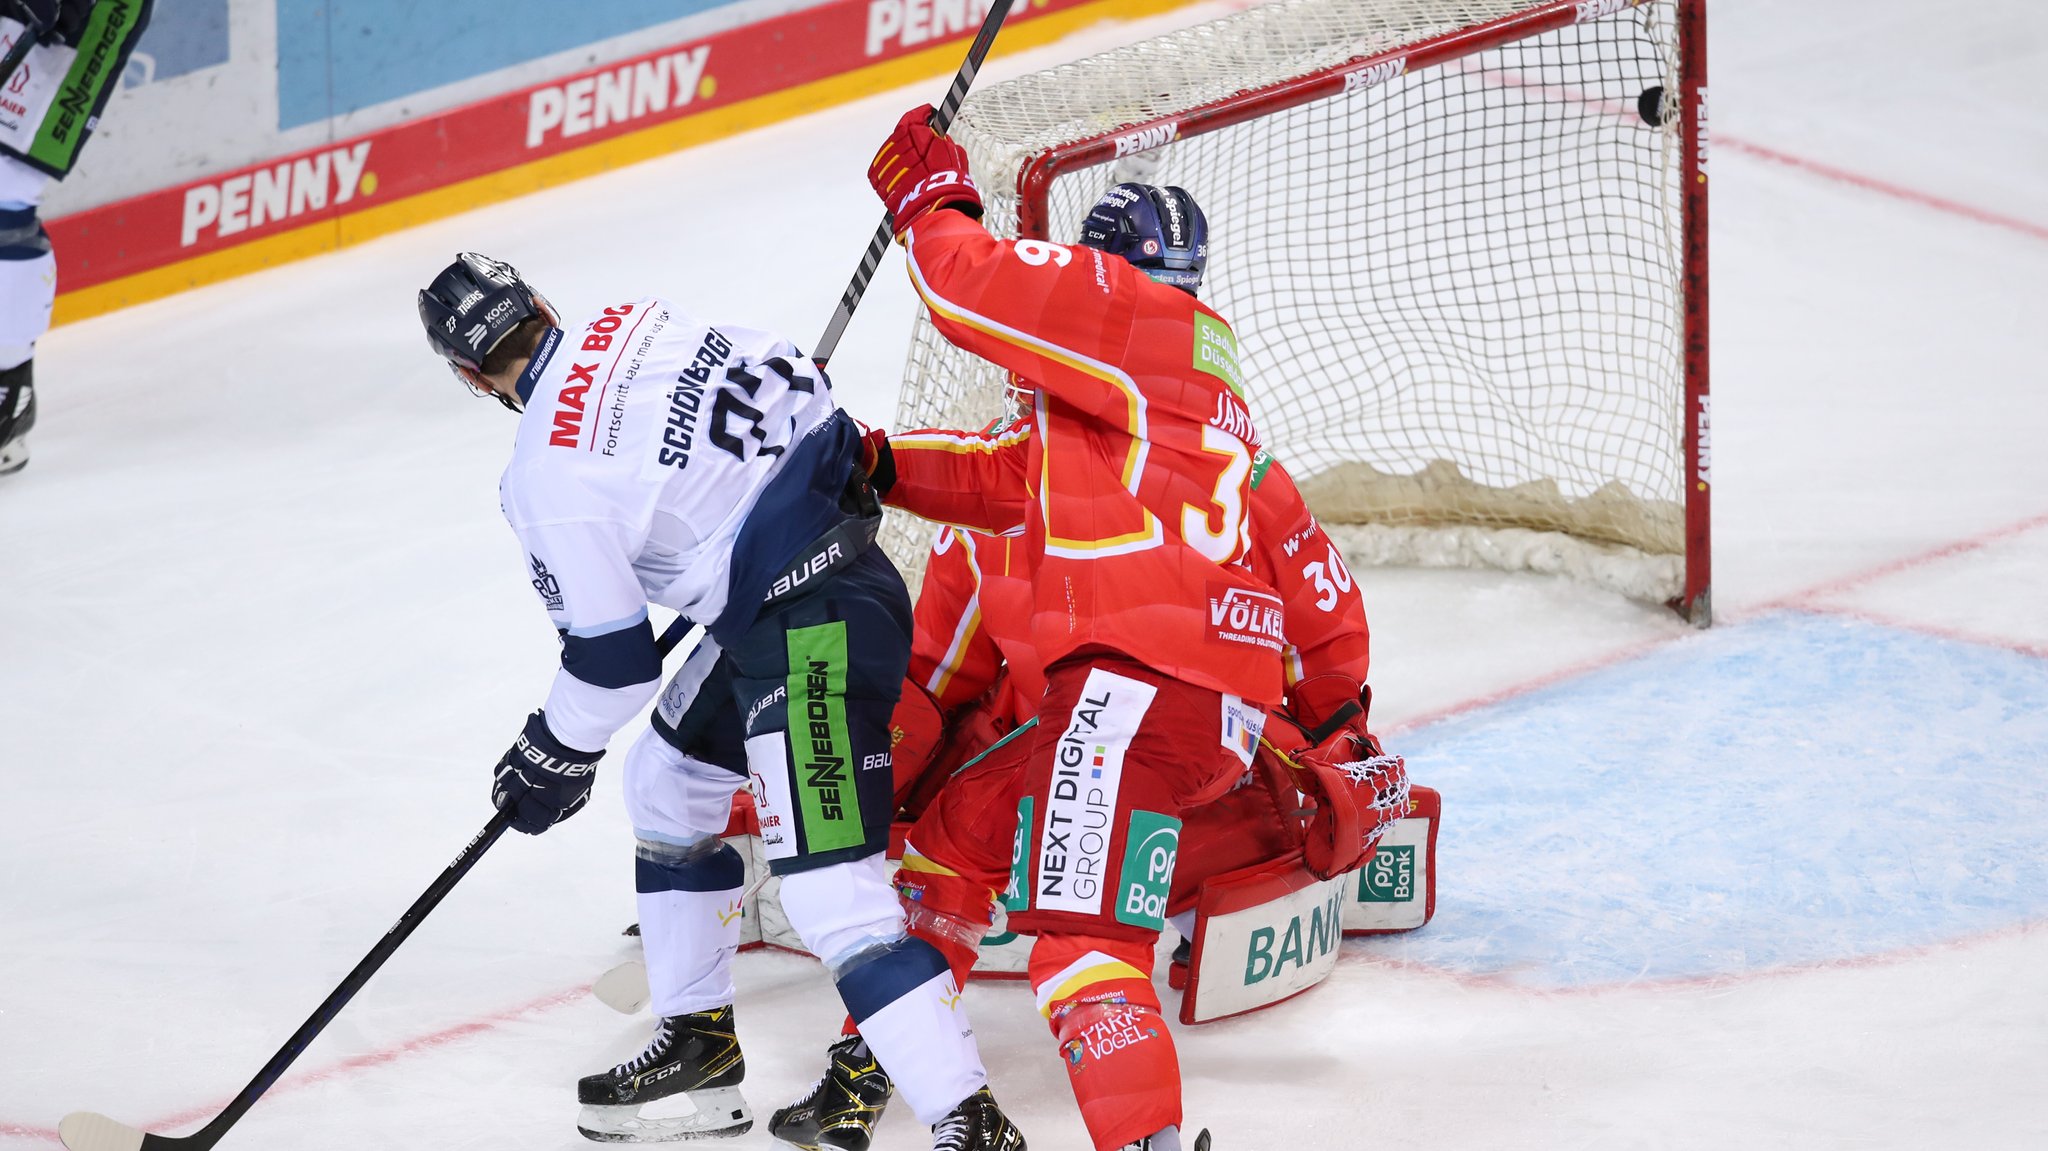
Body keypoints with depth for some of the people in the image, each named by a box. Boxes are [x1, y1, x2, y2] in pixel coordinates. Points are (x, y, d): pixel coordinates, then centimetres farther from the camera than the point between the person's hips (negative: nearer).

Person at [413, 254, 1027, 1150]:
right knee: (667, 781, 25)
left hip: (815, 634, -10)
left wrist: (550, 757, 9)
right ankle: (698, 1046, 34)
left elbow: (613, 659, -10)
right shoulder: (635, 323, 5)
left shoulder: (549, 479, -15)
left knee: (828, 892, -16)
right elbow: (798, 383, 15)